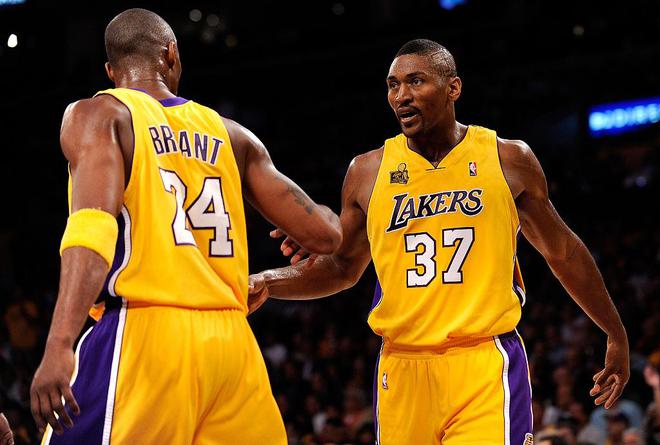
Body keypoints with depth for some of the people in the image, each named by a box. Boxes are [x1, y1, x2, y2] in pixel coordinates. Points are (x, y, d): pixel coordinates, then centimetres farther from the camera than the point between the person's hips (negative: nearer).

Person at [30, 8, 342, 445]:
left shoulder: (97, 116, 4)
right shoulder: (233, 136, 17)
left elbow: (95, 226, -14)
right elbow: (323, 233, 15)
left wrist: (59, 346, -24)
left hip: (144, 332, -4)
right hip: (232, 342, 4)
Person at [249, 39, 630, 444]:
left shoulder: (510, 160, 3)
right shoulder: (368, 171, 6)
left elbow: (563, 251, 14)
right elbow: (343, 266, 17)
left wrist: (617, 336, 20)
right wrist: (267, 284, -1)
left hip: (487, 364, -2)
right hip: (401, 368, 2)